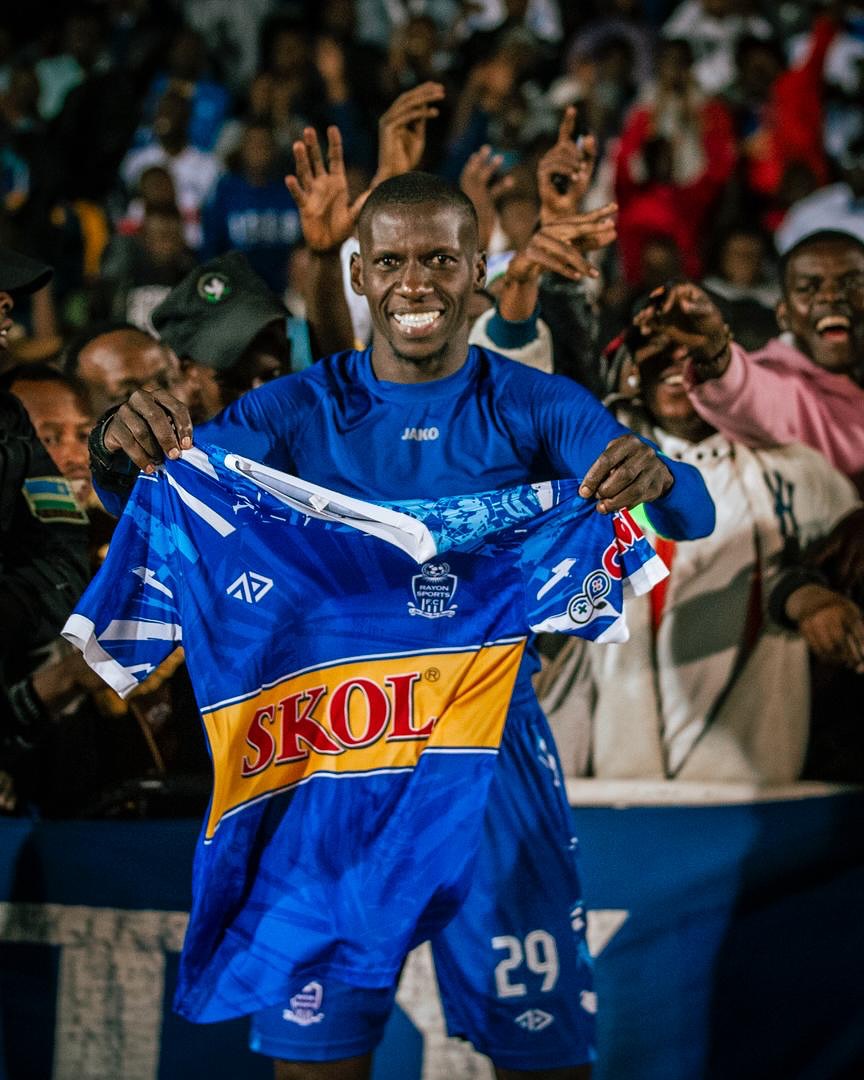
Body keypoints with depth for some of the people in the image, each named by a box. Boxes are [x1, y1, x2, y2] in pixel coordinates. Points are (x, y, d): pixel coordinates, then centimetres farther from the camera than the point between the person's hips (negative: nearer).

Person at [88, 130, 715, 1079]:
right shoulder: (301, 409, 1)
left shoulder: (537, 407, -1)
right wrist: (126, 448, -35)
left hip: (494, 749, 0)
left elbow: (692, 515, -13)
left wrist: (655, 481, -37)